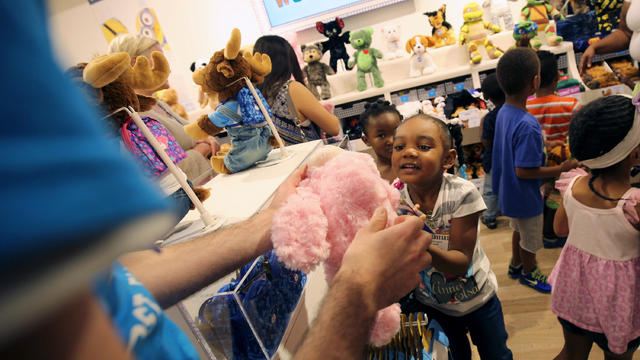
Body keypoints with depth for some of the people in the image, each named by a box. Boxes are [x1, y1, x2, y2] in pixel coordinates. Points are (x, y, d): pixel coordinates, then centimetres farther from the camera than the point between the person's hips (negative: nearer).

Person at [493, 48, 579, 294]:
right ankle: (529, 273, 42)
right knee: (531, 240, 18)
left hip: (509, 190, 8)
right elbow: (523, 171, -29)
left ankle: (516, 265, 50)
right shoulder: (527, 125, -33)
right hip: (525, 198, -8)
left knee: (519, 230, 30)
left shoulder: (503, 113, -6)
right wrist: (561, 169, -19)